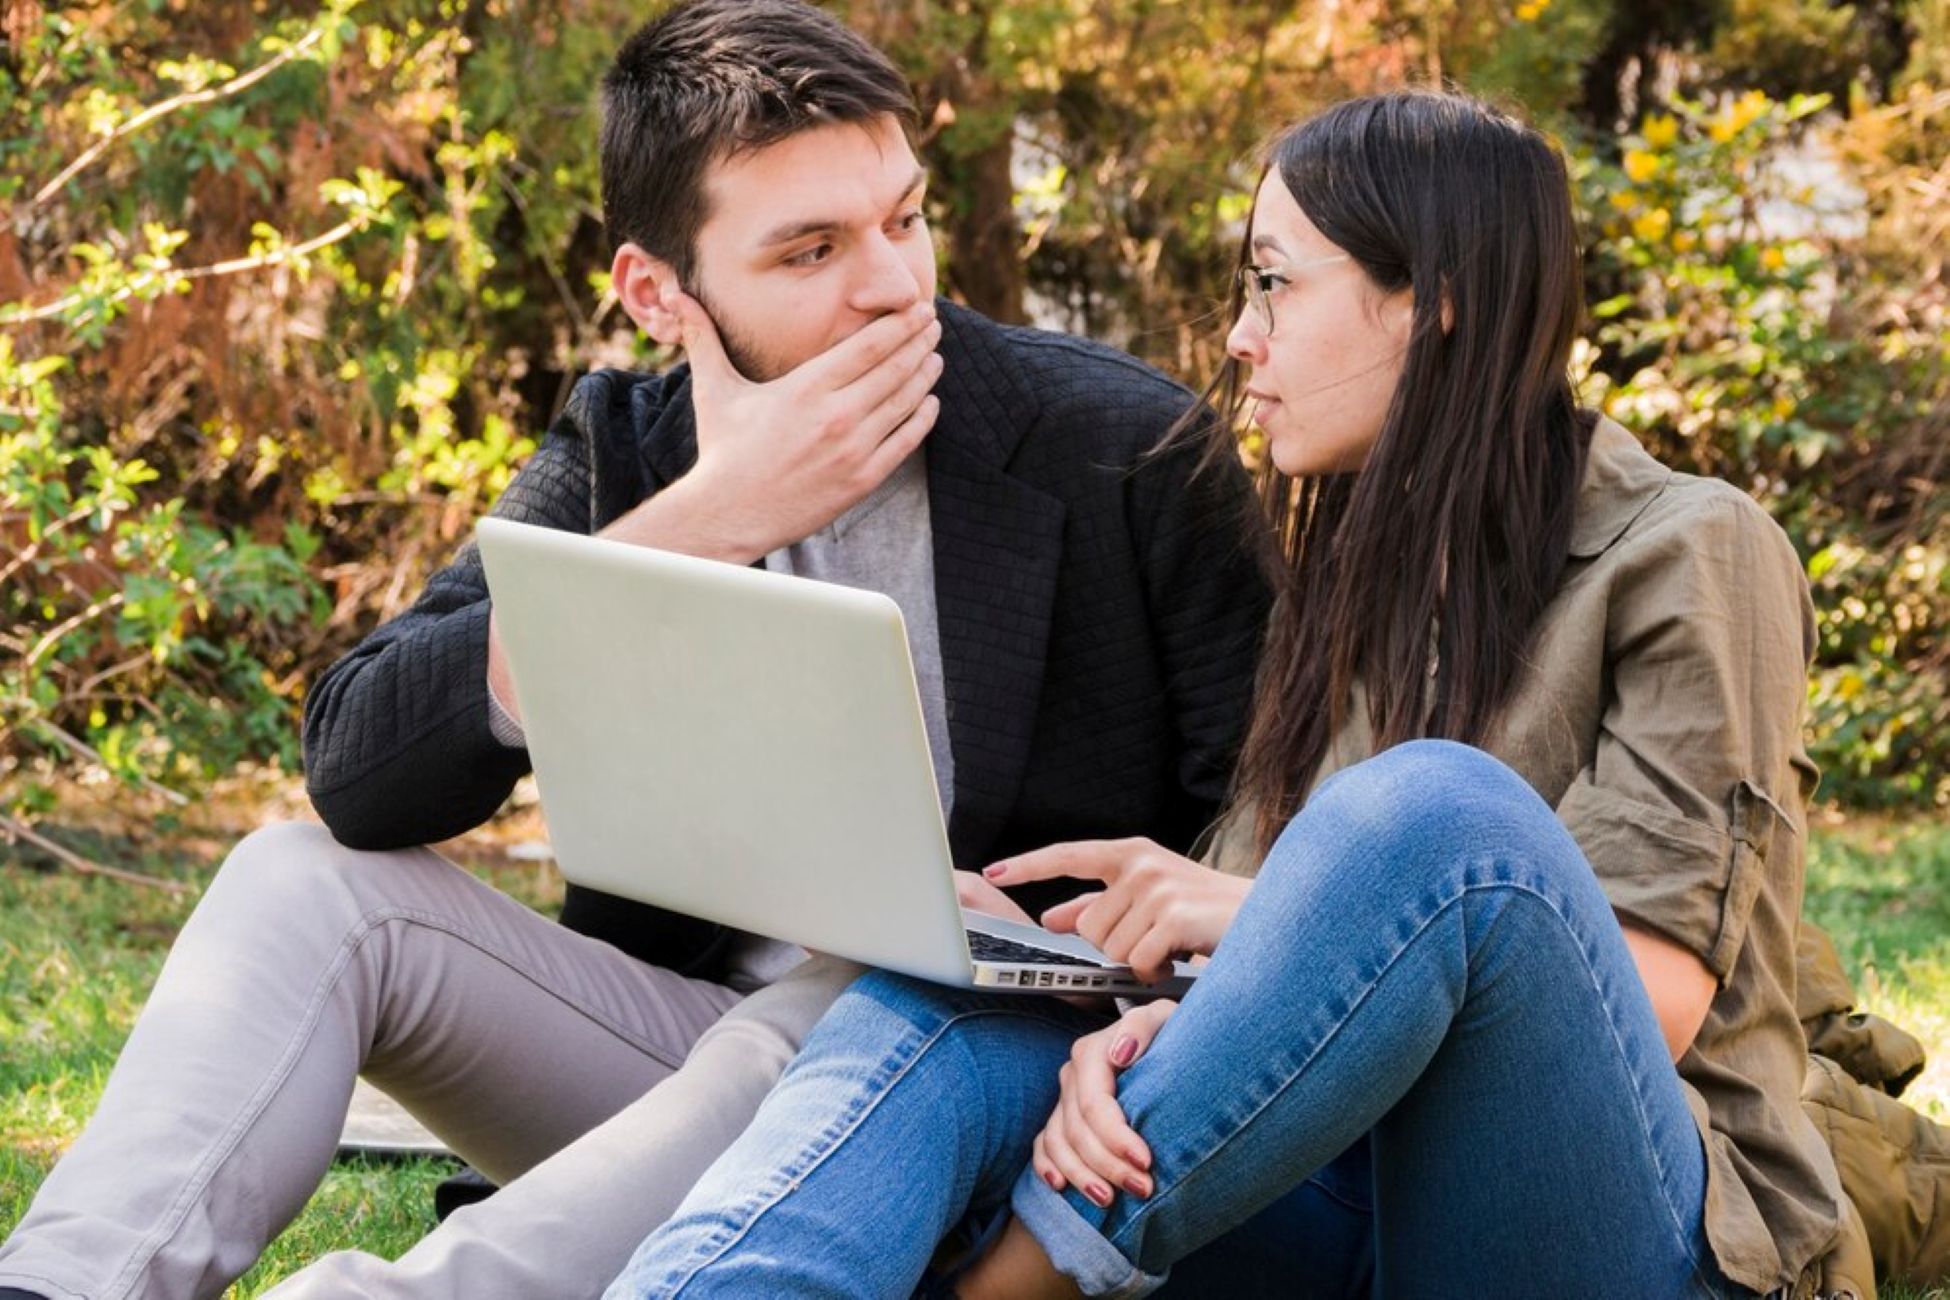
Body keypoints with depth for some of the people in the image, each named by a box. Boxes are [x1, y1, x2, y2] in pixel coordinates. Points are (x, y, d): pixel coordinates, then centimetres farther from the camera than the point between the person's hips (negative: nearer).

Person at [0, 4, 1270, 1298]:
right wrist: (712, 518, -20)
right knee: (306, 885, -14)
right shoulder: (621, 452, 3)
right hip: (687, 1042, 4)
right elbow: (356, 774, -12)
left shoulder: (1124, 449, -7)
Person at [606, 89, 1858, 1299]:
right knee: (933, 1020, -20)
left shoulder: (1690, 555, 0)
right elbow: (1240, 893, 7)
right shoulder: (1354, 572, 20)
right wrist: (1150, 1033, -17)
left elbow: (1651, 999, -11)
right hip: (1363, 1181, 5)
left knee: (1435, 806, -33)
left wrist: (1254, 912, -21)